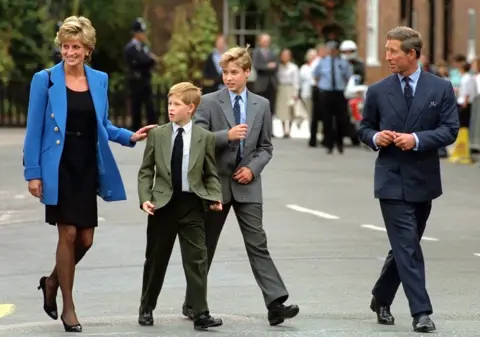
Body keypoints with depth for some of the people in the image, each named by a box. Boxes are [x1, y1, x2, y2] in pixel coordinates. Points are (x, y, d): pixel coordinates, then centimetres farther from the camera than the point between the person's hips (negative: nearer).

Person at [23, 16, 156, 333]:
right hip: (59, 168, -4)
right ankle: (68, 307, 10)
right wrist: (33, 173, -7)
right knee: (68, 234, -3)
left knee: (85, 238, 4)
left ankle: (53, 281, 31)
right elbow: (34, 129, -3)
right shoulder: (45, 80, -4)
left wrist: (130, 136, 0)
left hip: (87, 167, 4)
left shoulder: (100, 80, 7)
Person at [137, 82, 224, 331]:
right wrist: (145, 198, -8)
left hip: (192, 204, -1)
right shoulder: (157, 135, 3)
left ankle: (200, 314, -5)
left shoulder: (205, 137, 1)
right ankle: (146, 309, 26)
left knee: (197, 260, -6)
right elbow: (146, 171, 5)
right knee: (156, 260, 11)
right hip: (163, 203, 1)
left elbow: (211, 175, 6)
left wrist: (215, 198, -10)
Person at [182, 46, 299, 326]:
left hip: (247, 184, 1)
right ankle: (192, 304, 21)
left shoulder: (261, 105, 6)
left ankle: (276, 303, -15)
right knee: (205, 246, 8)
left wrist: (253, 168, -7)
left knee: (258, 244, -7)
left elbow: (266, 147, 10)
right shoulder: (209, 102, -1)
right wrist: (227, 135, -21)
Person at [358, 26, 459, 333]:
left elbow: (450, 130, -4)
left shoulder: (441, 88, 0)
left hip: (423, 180, 2)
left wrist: (417, 139, -18)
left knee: (405, 247, 13)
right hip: (392, 179, -2)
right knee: (407, 247, -9)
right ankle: (421, 312, -9)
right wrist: (375, 137, -11)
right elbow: (364, 128, 12)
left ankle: (381, 299, 31)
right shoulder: (378, 91, 3)